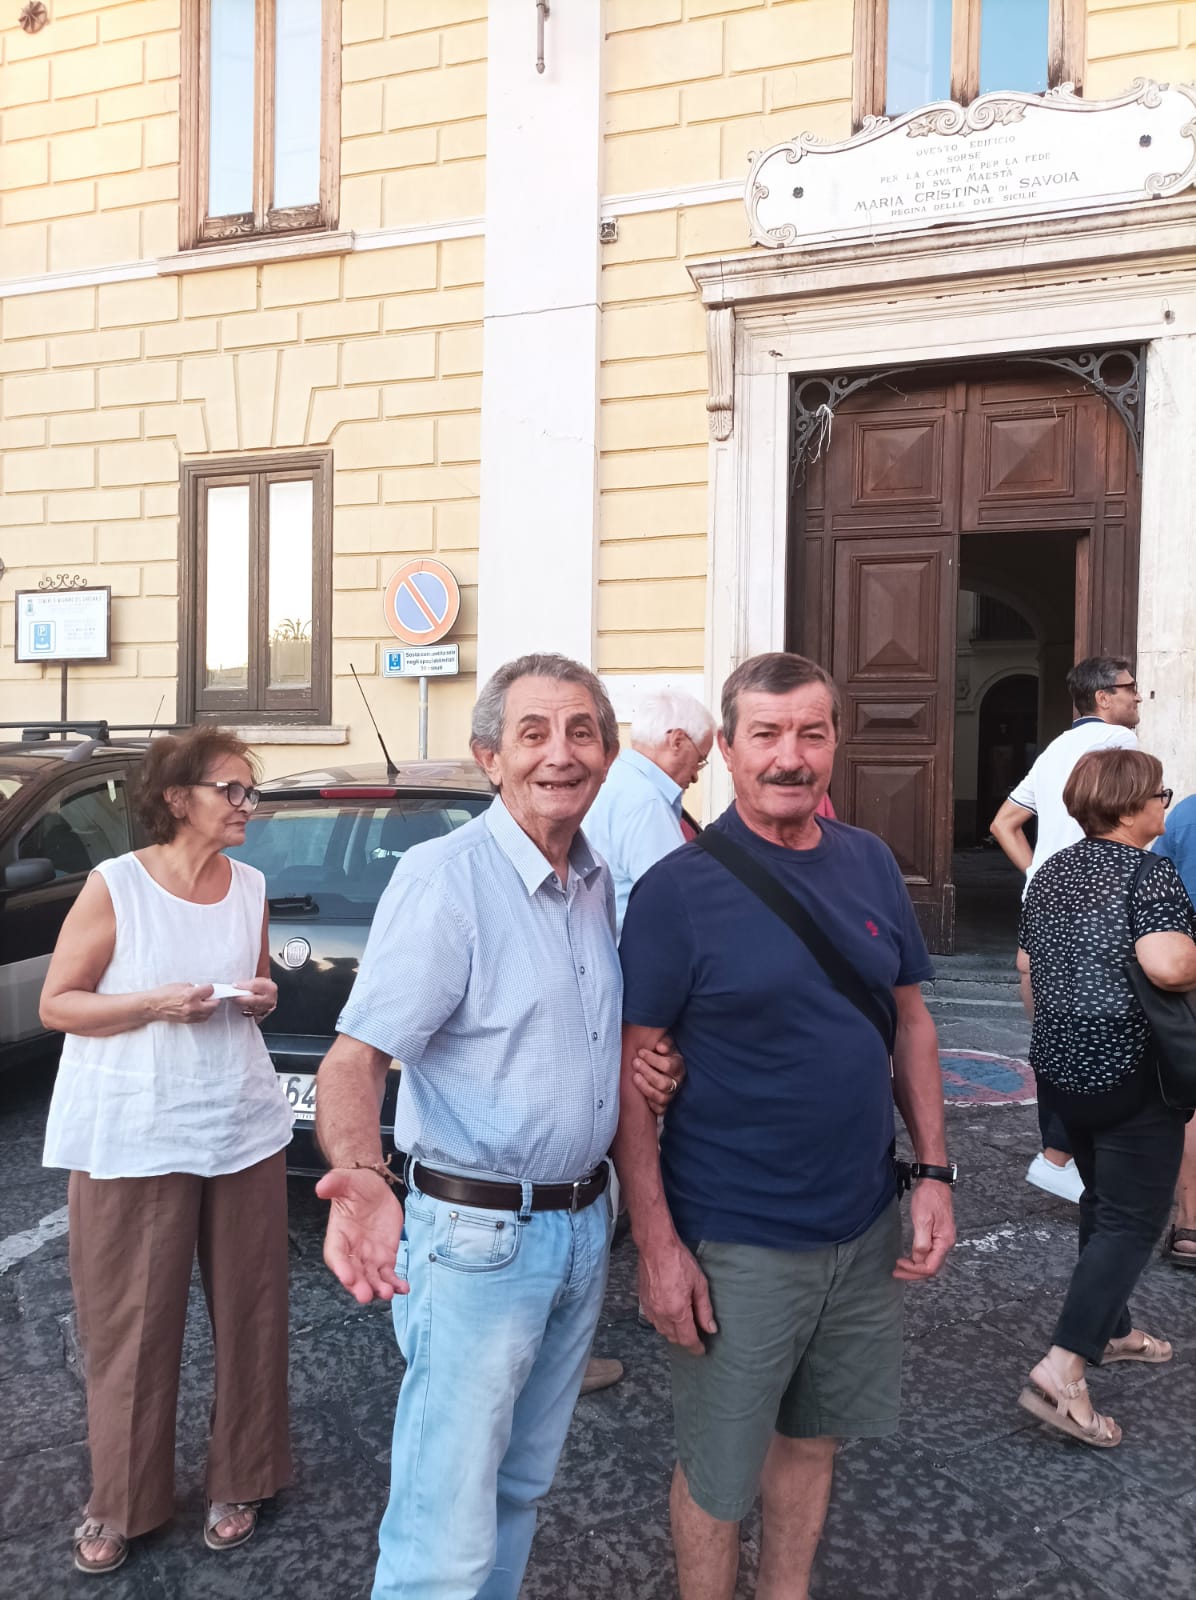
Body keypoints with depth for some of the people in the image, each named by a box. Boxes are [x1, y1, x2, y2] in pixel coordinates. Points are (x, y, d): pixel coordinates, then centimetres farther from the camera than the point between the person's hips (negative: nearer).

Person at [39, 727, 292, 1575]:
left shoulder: (252, 886, 4)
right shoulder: (115, 885, -10)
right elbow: (57, 1003, -6)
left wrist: (262, 998, -5)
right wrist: (156, 1004, -20)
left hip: (243, 1129, 4)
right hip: (132, 1138, -4)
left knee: (248, 1311, 11)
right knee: (130, 1323, 9)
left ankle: (238, 1481, 32)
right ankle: (120, 1504, 30)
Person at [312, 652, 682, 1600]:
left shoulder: (601, 882, 6)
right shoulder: (445, 878, -18)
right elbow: (355, 1058, -22)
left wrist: (647, 1068, 1)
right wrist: (361, 1175, -41)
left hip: (583, 1227, 7)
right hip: (478, 1237, -7)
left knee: (523, 1485, 22)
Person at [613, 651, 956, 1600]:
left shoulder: (871, 863, 1)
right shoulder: (677, 890, -15)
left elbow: (911, 1021, 9)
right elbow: (632, 1073, -14)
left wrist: (934, 1172, 4)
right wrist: (657, 1242, -15)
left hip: (867, 1226, 5)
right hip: (737, 1242, -5)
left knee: (814, 1435, 23)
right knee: (718, 1469, 12)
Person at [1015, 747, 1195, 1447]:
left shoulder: (1052, 872, 8)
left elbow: (1026, 962, 16)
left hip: (1061, 1066, 8)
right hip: (1130, 1073, -8)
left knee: (1103, 1201, 24)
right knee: (1134, 1220, 0)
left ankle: (1108, 1328, 39)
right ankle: (1063, 1370, -7)